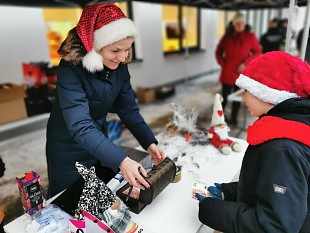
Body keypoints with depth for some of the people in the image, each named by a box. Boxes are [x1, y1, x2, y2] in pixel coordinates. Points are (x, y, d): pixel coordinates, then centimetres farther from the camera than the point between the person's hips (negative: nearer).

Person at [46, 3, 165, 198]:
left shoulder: (119, 67, -10)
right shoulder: (71, 69, -29)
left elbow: (128, 109, -7)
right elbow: (80, 127, -37)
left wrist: (150, 143, -20)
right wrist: (121, 160, -47)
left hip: (100, 142, 5)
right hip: (69, 151, -5)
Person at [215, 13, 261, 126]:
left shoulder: (250, 37, -2)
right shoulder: (227, 36, 1)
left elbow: (258, 52, 1)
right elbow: (218, 51, 12)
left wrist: (245, 63, -12)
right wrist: (223, 63, -1)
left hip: (241, 73, 0)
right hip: (227, 72, 0)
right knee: (224, 96, 5)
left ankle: (233, 118, 24)